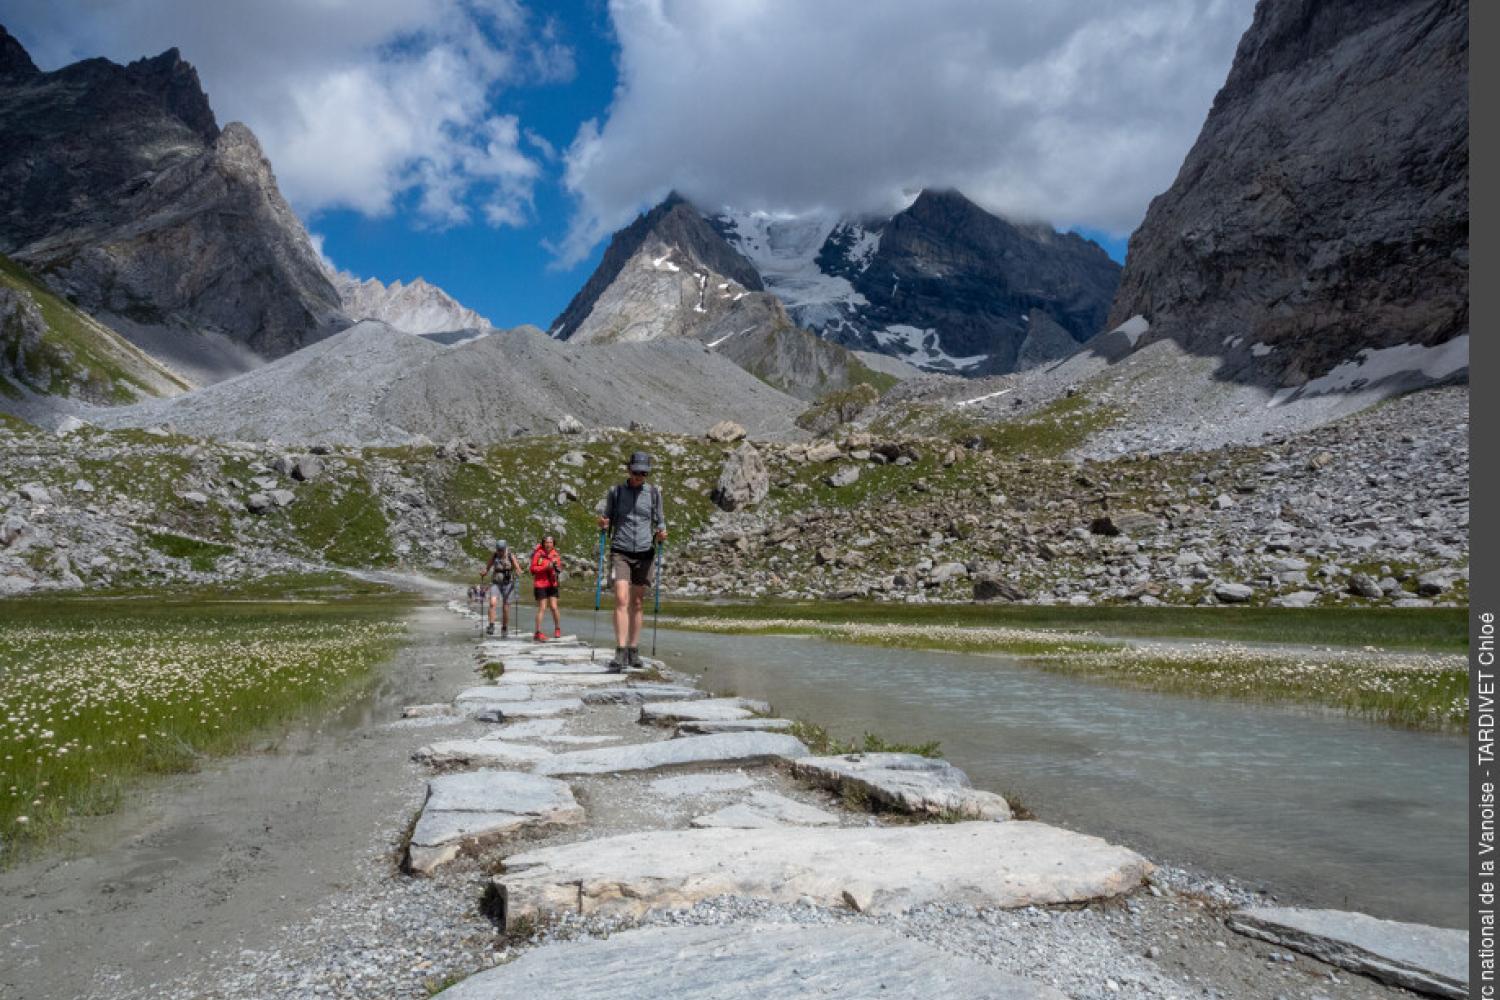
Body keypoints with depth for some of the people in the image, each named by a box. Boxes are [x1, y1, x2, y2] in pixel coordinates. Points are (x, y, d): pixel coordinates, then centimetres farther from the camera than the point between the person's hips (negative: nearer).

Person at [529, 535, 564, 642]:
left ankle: (558, 629, 19)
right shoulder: (538, 554, -10)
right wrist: (546, 567, -21)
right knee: (542, 608, -4)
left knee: (554, 607, 1)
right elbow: (533, 569, -10)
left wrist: (557, 568, -14)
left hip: (552, 584, 4)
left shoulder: (556, 554, 3)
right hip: (540, 584, -4)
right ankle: (538, 633, 3)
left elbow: (559, 569, 10)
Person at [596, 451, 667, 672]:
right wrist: (603, 525, -11)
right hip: (620, 552, -1)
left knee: (638, 603, 7)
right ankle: (620, 653, -18)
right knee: (621, 600, -14)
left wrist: (660, 533, -10)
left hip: (644, 553, 2)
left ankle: (634, 650, 16)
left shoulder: (654, 492, 5)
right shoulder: (615, 491, 5)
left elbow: (659, 520, 12)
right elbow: (606, 522, 12)